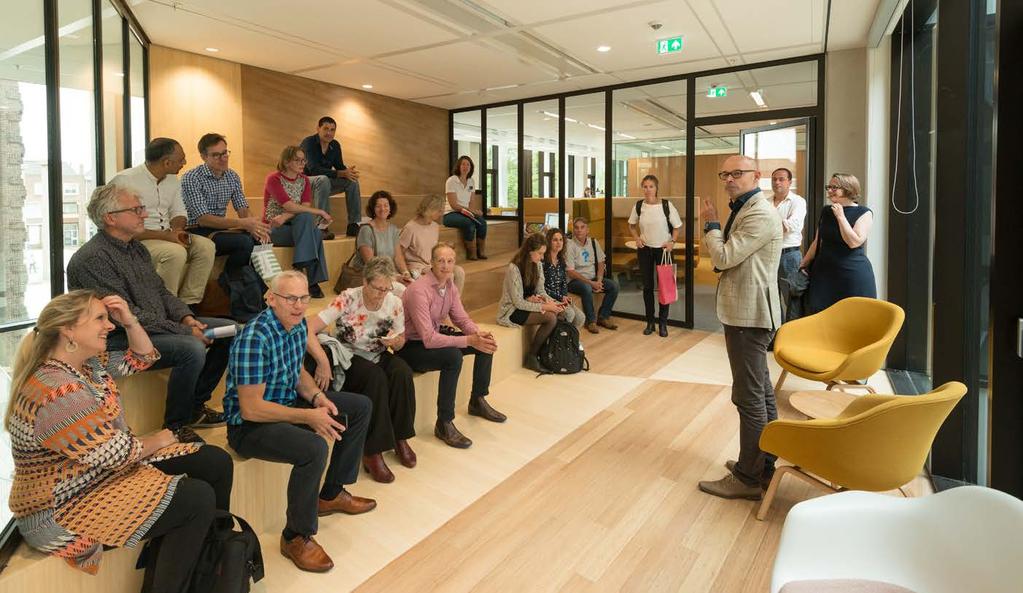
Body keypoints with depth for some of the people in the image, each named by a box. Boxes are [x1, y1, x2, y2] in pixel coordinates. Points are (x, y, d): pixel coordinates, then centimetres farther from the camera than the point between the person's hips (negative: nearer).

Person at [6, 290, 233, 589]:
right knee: (198, 498, -24)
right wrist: (157, 440, -6)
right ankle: (169, 585, -2)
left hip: (106, 469, 10)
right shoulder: (57, 392, -28)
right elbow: (116, 453, -25)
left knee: (216, 462, 2)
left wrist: (130, 322, -4)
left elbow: (142, 359, 13)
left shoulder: (90, 362, 1)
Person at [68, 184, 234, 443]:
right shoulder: (92, 259, -18)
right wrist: (184, 331, -22)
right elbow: (128, 316, -23)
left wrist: (186, 317, -5)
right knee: (192, 349, -32)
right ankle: (175, 427, -12)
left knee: (228, 330, 2)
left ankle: (196, 406, 11)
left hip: (159, 324, 9)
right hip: (120, 339, -9)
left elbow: (161, 291, 14)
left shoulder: (135, 247, 11)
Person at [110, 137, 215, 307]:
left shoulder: (173, 180, 9)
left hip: (167, 236, 7)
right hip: (136, 240, -7)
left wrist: (177, 230, -7)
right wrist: (164, 235, -23)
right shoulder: (124, 181, -14)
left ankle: (188, 304, -11)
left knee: (206, 246, -16)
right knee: (176, 252, -33)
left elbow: (179, 213, 17)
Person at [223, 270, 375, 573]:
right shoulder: (255, 338, -28)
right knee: (313, 448, -35)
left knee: (361, 406, 8)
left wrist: (317, 396, -5)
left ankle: (331, 494, 20)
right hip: (250, 425, -9)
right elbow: (251, 408, -28)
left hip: (288, 403, 9)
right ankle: (297, 537, -10)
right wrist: (308, 416, -25)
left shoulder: (298, 324, -1)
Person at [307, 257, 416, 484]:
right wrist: (323, 362, -37)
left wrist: (394, 341, -19)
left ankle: (400, 437, -8)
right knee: (376, 378, -34)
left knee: (403, 373, -28)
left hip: (380, 356, 4)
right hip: (350, 357, -4)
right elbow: (308, 329, -30)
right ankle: (372, 452, -23)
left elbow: (400, 343, 5)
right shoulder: (347, 300, -23)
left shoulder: (395, 303, -10)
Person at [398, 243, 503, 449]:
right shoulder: (419, 290, -27)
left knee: (486, 342, 0)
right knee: (453, 355, -35)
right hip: (410, 347, -8)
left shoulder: (450, 287, 0)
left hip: (433, 337, 9)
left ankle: (478, 401, 17)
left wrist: (478, 333, -19)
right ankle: (444, 424, -21)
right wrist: (469, 341, -34)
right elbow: (429, 339, -32)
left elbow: (462, 319, 3)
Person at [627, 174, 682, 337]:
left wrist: (672, 242, -15)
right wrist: (637, 238, -1)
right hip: (645, 249, 2)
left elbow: (677, 226, -2)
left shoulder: (666, 205, -13)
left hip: (663, 249, -2)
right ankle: (650, 322, 20)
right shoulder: (639, 206, -4)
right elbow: (631, 225, 13)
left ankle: (662, 323, 16)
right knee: (647, 286, 8)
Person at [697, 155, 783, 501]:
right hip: (747, 312, 11)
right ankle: (764, 464, 31)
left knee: (749, 397, -4)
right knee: (761, 392, 18)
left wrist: (711, 223, -7)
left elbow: (724, 257, -19)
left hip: (749, 315, -11)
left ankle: (748, 478, 6)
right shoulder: (744, 209, 16)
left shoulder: (760, 214, -17)